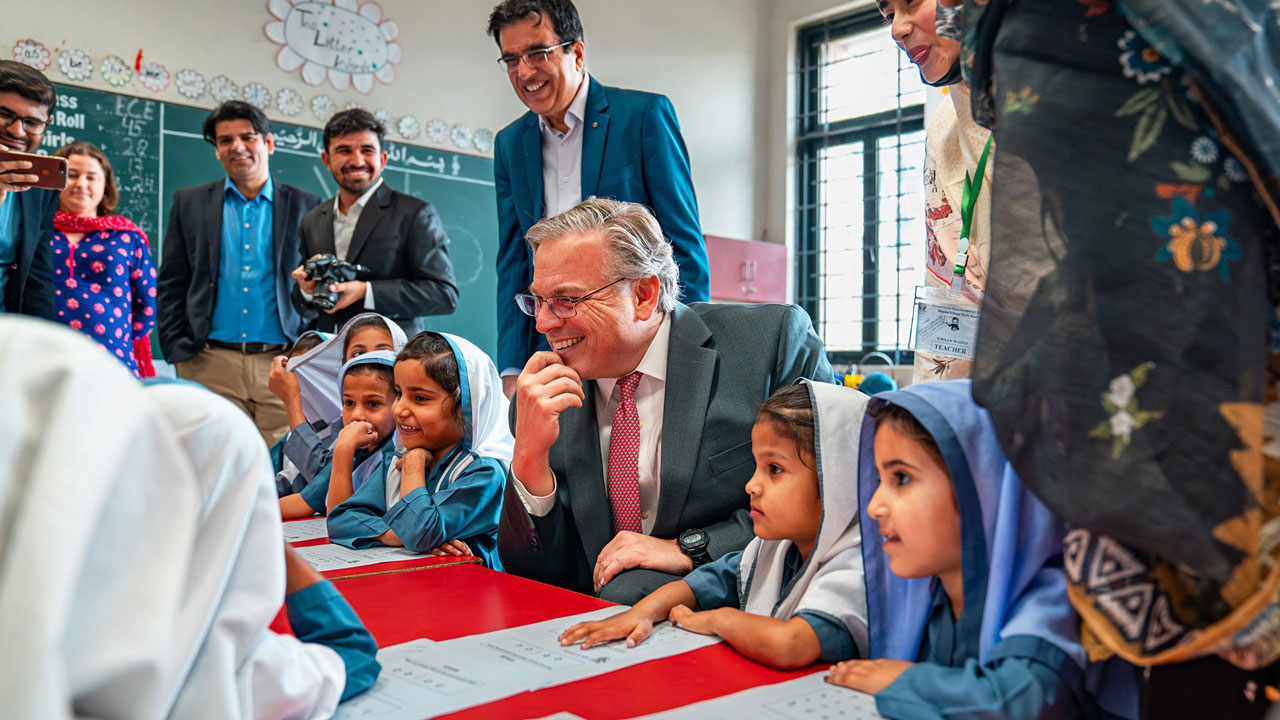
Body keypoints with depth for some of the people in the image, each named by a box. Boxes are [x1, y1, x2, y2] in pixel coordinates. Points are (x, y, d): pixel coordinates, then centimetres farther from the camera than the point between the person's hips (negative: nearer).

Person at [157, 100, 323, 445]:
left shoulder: (305, 206, 9)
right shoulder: (189, 203, 13)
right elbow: (171, 285, 12)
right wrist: (178, 352, 2)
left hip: (282, 364, -1)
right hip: (211, 365, 1)